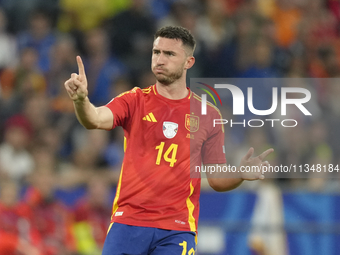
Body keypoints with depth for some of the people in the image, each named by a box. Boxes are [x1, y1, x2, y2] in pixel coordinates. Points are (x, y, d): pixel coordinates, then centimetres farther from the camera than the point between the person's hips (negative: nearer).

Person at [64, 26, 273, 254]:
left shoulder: (208, 115, 7)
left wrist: (241, 175, -11)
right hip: (127, 222, 0)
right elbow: (95, 119, -15)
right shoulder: (135, 101, 5)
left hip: (177, 231, 0)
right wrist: (81, 100, -37)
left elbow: (217, 179, 11)